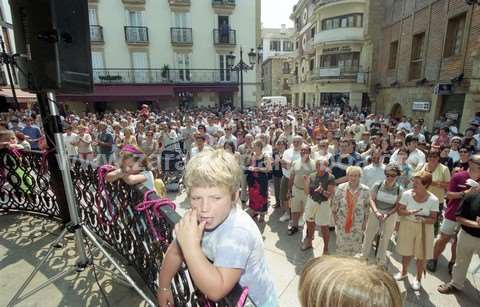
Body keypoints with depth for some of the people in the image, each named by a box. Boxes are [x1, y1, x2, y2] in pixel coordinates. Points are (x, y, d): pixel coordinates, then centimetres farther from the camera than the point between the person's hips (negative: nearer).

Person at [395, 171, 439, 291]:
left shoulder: (433, 200, -16)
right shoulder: (407, 194, -15)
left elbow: (433, 219, -11)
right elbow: (400, 211, -10)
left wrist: (423, 219, -31)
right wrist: (409, 213, -29)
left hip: (424, 228, -1)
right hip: (407, 226, 1)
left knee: (421, 255, 11)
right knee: (406, 252, 17)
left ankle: (418, 279, 35)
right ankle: (403, 272, 43)